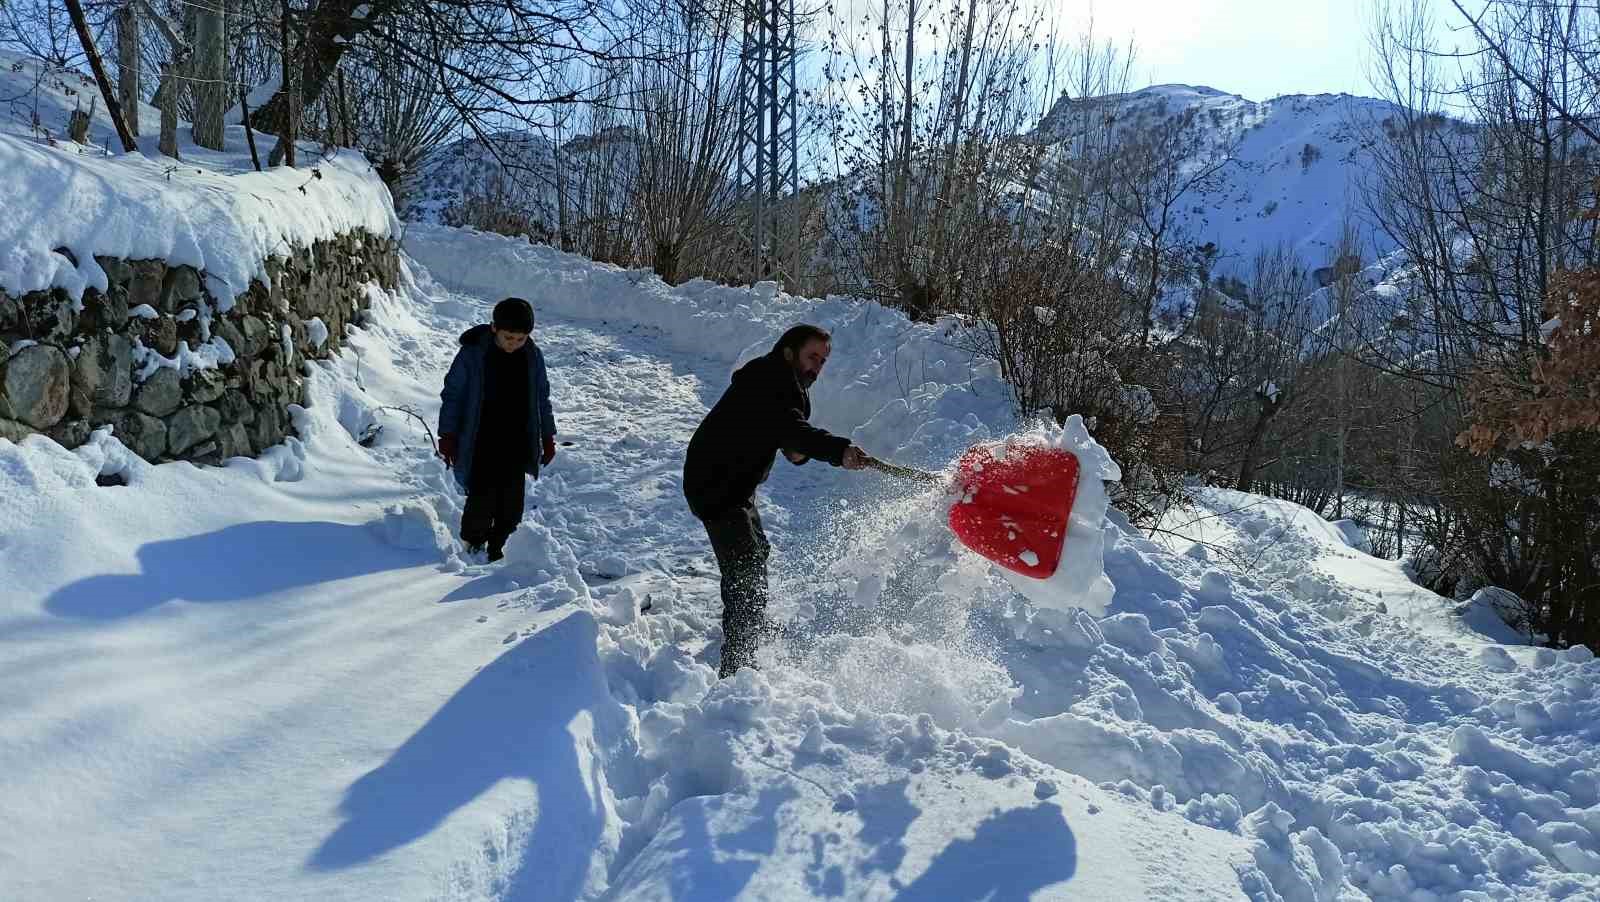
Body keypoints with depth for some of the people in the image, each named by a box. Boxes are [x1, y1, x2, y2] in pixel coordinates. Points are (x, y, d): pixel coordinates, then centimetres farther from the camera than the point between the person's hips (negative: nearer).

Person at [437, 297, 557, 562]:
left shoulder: (533, 356, -2)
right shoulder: (472, 354, -13)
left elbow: (541, 398, 10)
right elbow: (452, 395, -4)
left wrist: (547, 437, 12)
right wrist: (447, 436, -5)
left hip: (517, 447, 3)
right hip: (480, 447, -3)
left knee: (511, 508, 5)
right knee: (482, 501, -7)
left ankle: (496, 548, 25)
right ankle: (472, 546, 18)